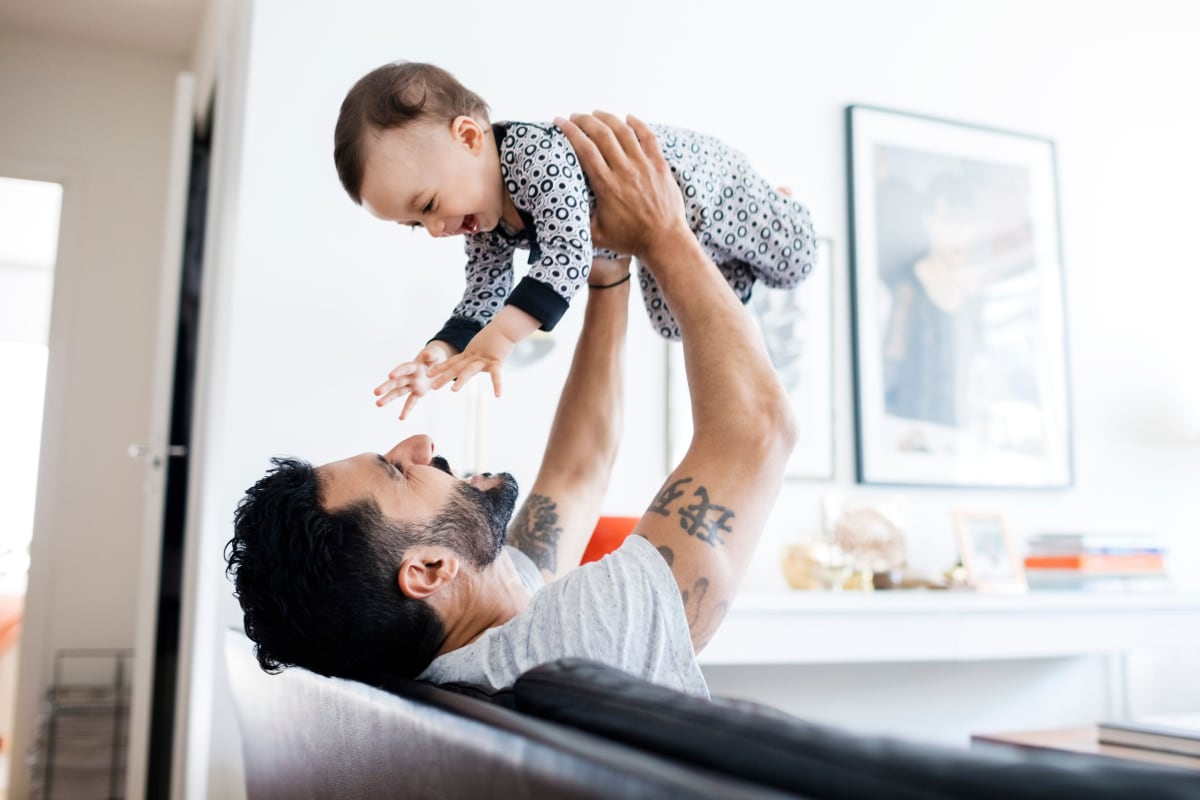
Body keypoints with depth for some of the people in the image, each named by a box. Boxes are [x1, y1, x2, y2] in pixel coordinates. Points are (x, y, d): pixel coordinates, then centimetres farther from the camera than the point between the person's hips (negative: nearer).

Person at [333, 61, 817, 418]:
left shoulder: (537, 152, -43)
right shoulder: (485, 221, -16)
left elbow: (570, 252, -51)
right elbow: (485, 292, -11)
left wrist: (504, 334, -58)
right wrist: (444, 351, -29)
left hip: (699, 177, -7)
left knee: (793, 265, 14)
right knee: (679, 324, 21)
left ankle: (774, 207, 44)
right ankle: (731, 268, 44)